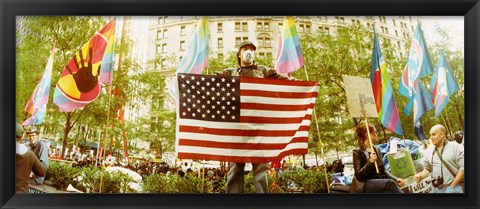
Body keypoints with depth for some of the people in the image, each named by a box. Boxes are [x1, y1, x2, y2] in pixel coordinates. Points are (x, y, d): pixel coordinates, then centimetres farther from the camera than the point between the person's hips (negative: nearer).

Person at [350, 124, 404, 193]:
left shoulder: (377, 149, 17)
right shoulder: (358, 152, -4)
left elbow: (383, 169, 18)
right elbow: (358, 175, -10)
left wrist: (395, 179, 0)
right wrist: (370, 161, -21)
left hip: (380, 182, 6)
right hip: (366, 184, -5)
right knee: (390, 182, -33)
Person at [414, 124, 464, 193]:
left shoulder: (456, 147, -3)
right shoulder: (428, 151, 8)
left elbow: (463, 168, -7)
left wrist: (452, 186, -11)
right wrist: (420, 176, -6)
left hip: (454, 188, -3)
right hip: (436, 189, 3)